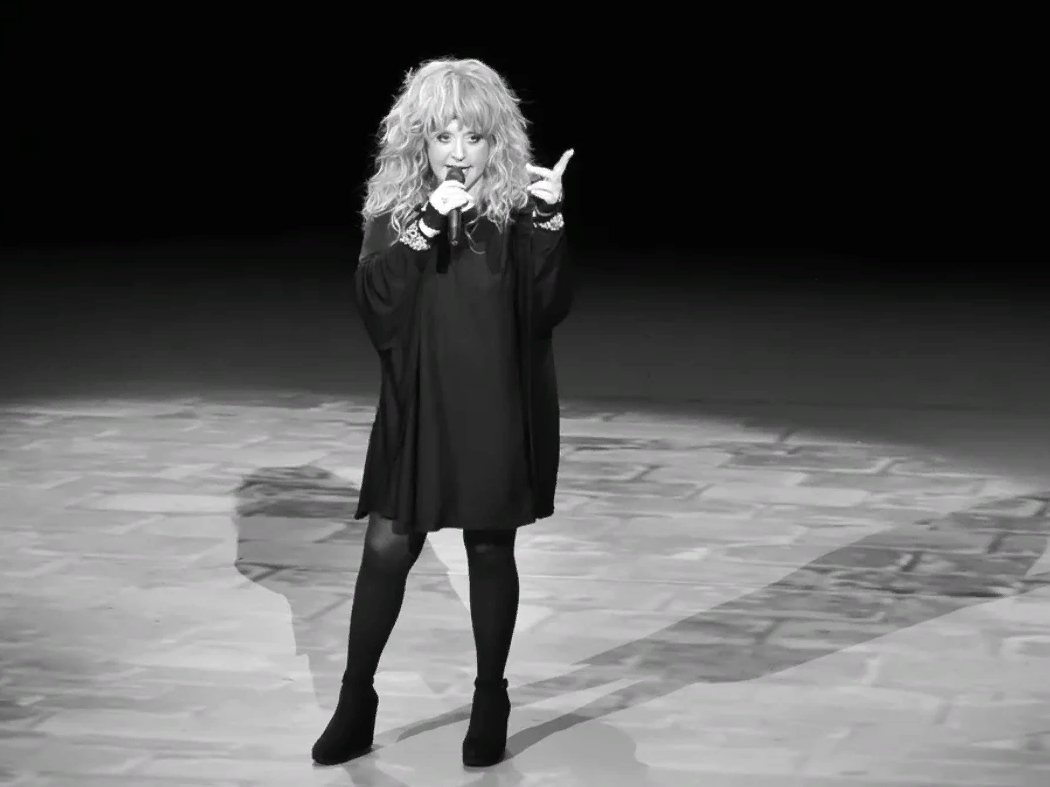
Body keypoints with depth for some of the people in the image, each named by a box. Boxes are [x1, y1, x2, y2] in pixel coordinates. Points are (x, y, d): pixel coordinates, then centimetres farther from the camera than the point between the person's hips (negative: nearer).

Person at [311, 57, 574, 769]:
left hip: (496, 412, -1)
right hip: (416, 409, 1)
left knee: (491, 550, 8)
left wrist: (549, 221, -23)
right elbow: (378, 299, -15)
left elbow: (549, 308, -12)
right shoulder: (395, 214, 1)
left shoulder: (516, 213, -3)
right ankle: (356, 702, 15)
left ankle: (491, 700, 22)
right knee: (386, 548, 2)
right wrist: (428, 225, -24)